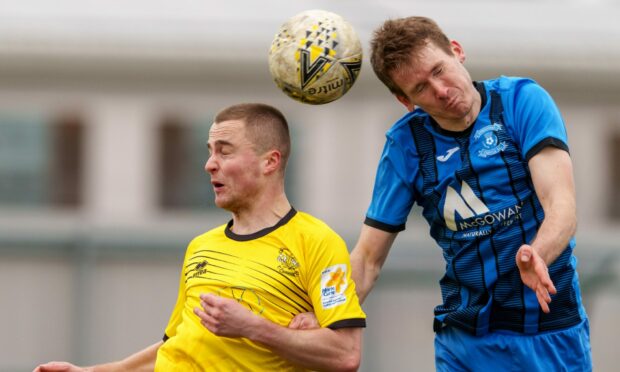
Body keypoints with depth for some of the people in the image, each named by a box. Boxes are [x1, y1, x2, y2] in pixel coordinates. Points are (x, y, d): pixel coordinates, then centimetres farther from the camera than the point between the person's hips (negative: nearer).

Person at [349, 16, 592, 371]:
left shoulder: (521, 100, -8)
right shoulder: (406, 143, 0)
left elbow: (562, 207, -19)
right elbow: (368, 259, 1)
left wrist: (535, 256, -41)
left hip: (550, 335, -3)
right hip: (463, 342, 3)